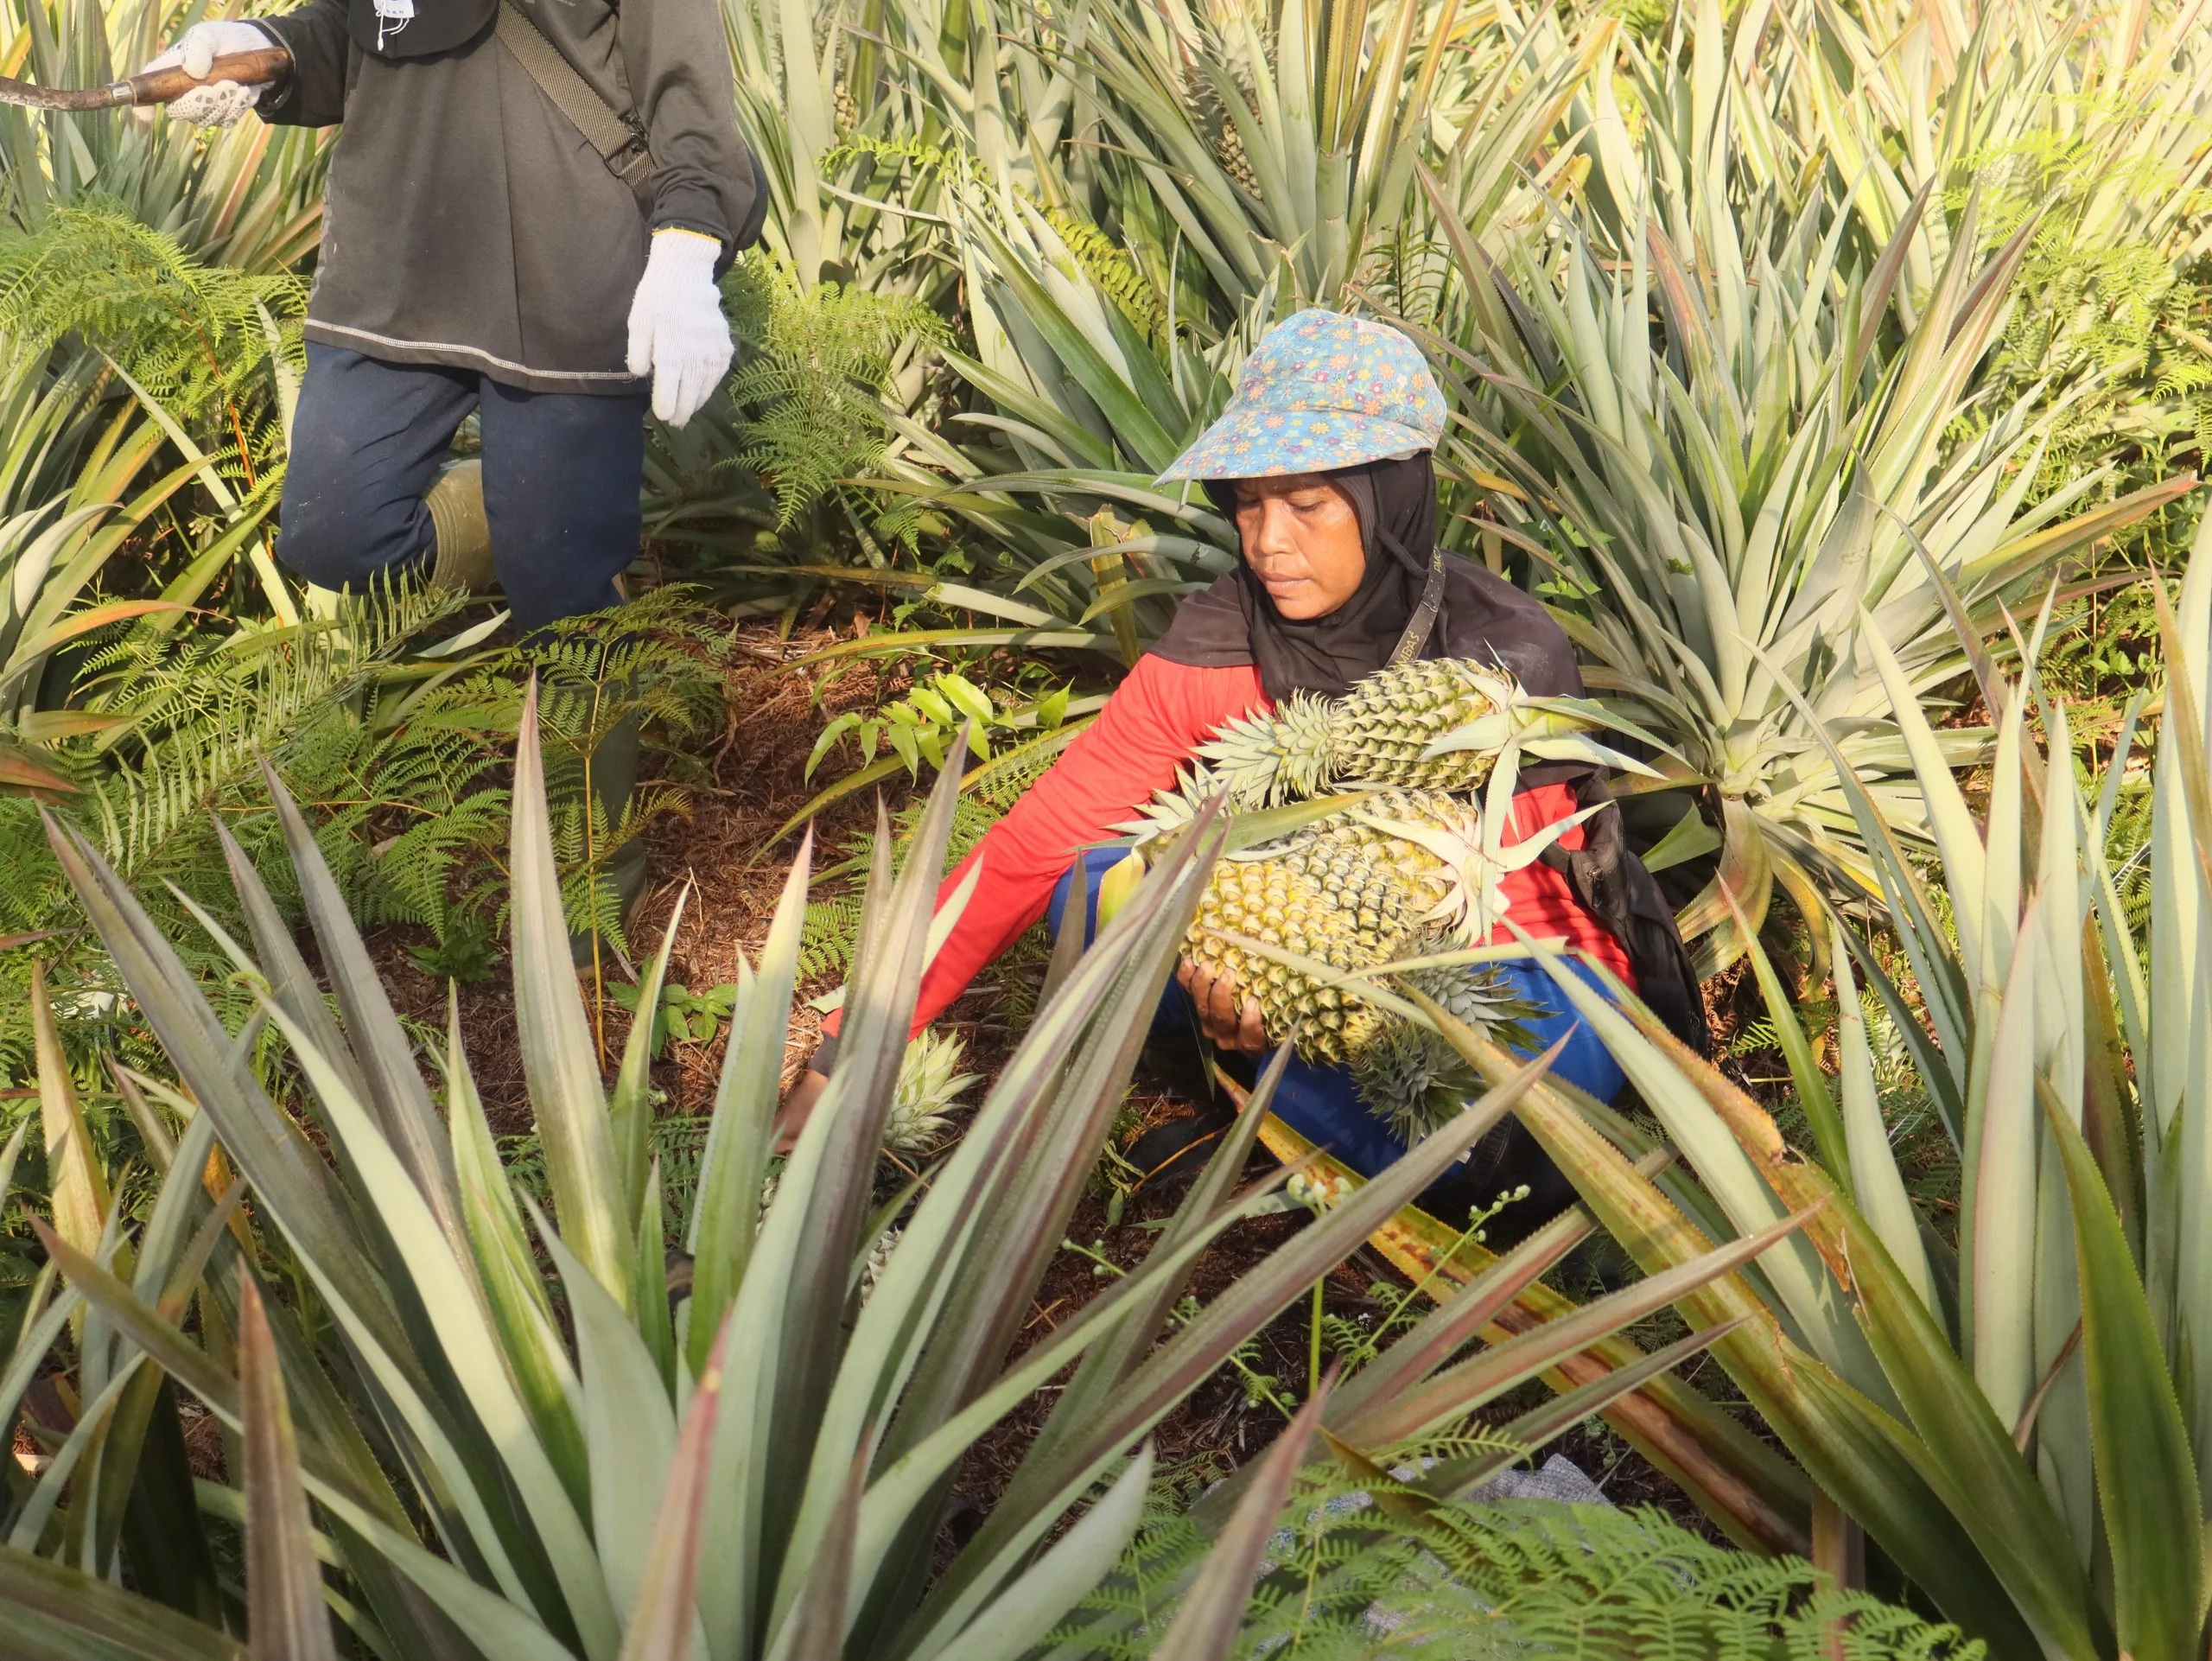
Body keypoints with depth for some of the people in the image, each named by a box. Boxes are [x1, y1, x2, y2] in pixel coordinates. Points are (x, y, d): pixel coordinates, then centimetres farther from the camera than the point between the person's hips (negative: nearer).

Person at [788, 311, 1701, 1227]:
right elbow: (1031, 848, -16)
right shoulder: (1213, 652, -14)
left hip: (1523, 978, -3)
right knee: (1091, 881, -19)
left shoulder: (1506, 655, -23)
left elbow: (1494, 903, -27)